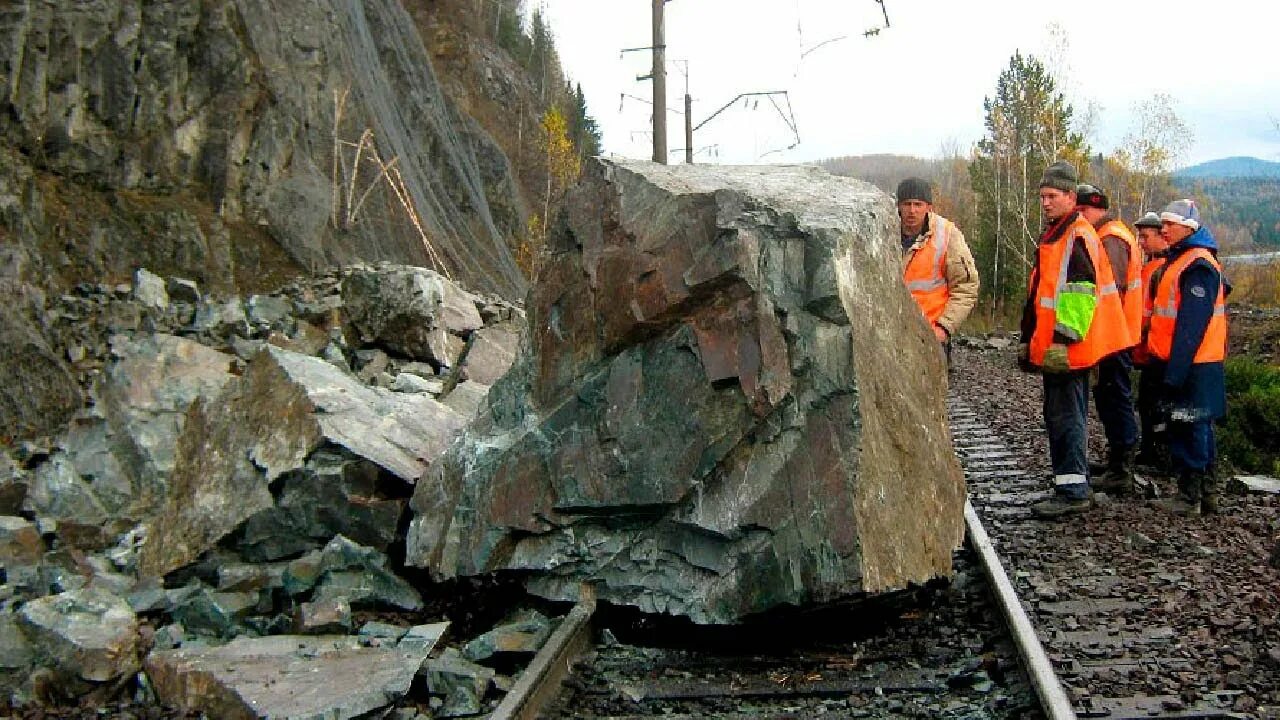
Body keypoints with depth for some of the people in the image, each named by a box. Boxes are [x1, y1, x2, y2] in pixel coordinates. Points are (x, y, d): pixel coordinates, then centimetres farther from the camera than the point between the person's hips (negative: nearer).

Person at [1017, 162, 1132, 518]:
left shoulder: (1079, 237, -13)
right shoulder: (1054, 235, 20)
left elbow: (1082, 293, -22)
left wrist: (1064, 338, -24)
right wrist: (1030, 342, 28)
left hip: (1066, 350, -11)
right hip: (1051, 348, 11)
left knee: (1065, 418, -8)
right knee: (1060, 416, 15)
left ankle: (1073, 492, -4)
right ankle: (1074, 487, 23)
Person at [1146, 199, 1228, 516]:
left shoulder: (1198, 266, -16)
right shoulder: (1179, 260, 16)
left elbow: (1191, 326, -21)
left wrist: (1175, 371, -22)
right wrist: (1167, 365, 20)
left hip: (1192, 367, -10)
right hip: (1183, 364, 10)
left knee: (1187, 430, -4)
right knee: (1199, 430, 15)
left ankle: (1189, 497, 4)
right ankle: (1207, 495, 23)